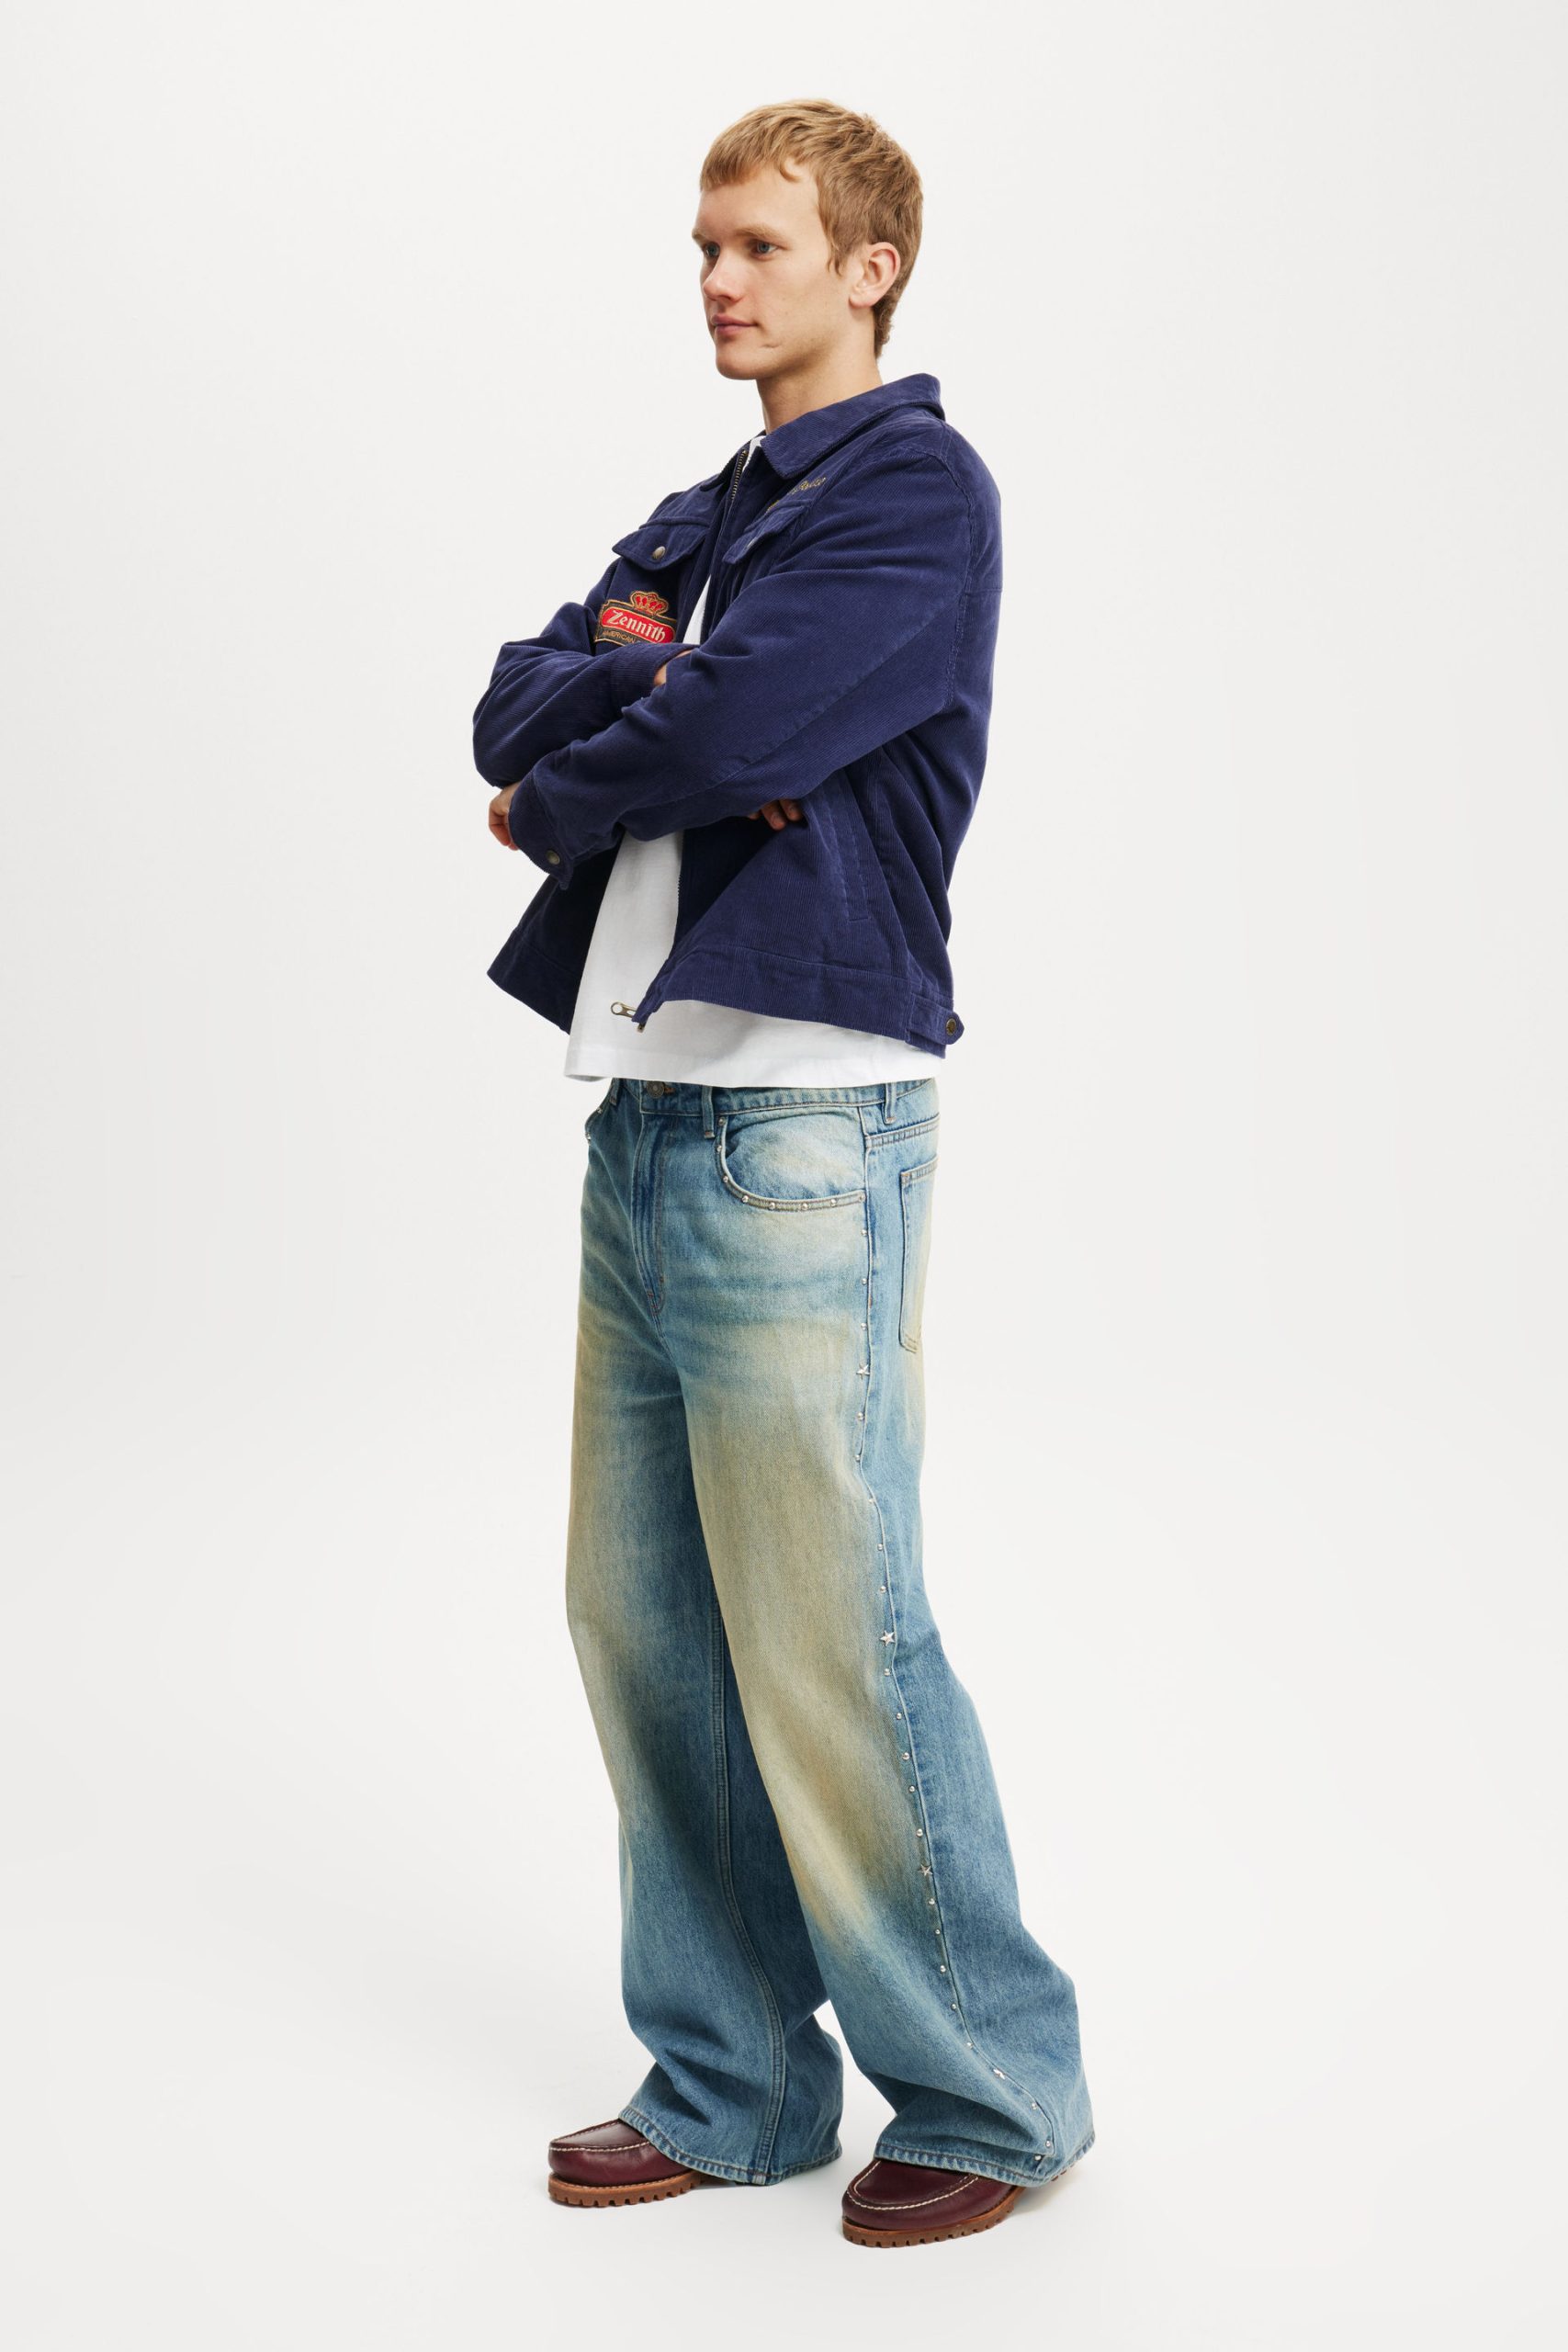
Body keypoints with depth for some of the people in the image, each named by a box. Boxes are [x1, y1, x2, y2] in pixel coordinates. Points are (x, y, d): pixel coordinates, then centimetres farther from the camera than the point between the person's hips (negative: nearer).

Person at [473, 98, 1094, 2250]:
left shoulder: (916, 486, -6)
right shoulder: (701, 520, 21)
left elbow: (713, 728, -17)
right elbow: (516, 703, 9)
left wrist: (561, 789, 2)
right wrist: (648, 696, -10)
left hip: (798, 1126, -8)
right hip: (644, 1118, 8)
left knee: (831, 1648, -4)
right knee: (646, 1631, 11)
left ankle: (994, 2091, 14)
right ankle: (730, 2087, 24)